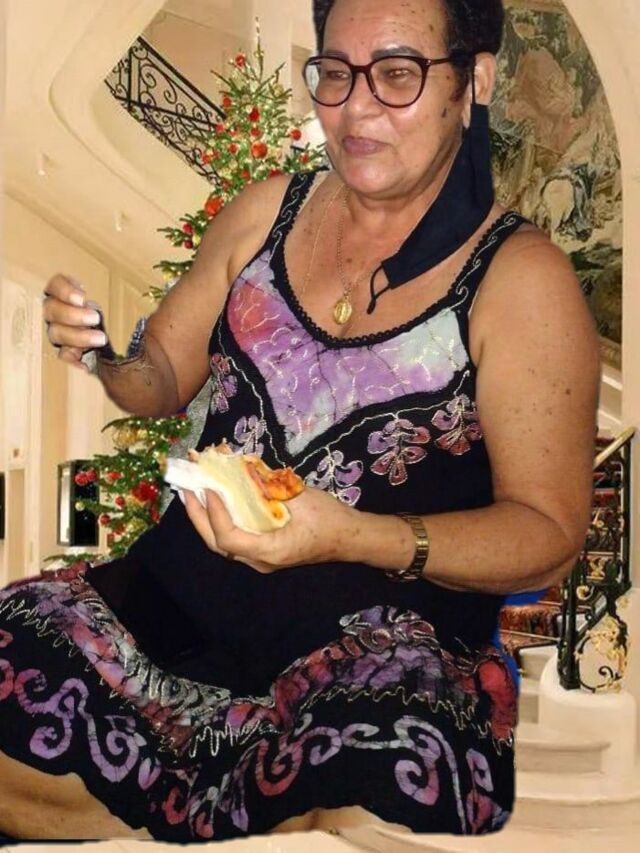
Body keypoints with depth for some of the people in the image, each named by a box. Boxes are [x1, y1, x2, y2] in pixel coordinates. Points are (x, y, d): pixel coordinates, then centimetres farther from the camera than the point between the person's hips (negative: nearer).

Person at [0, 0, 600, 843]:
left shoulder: (521, 278, -5)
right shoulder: (266, 211, 10)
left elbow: (548, 535, -7)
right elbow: (161, 380, 18)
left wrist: (351, 538, -22)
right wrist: (107, 350, -6)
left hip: (391, 637, -4)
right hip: (183, 587, 5)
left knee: (370, 811, -35)